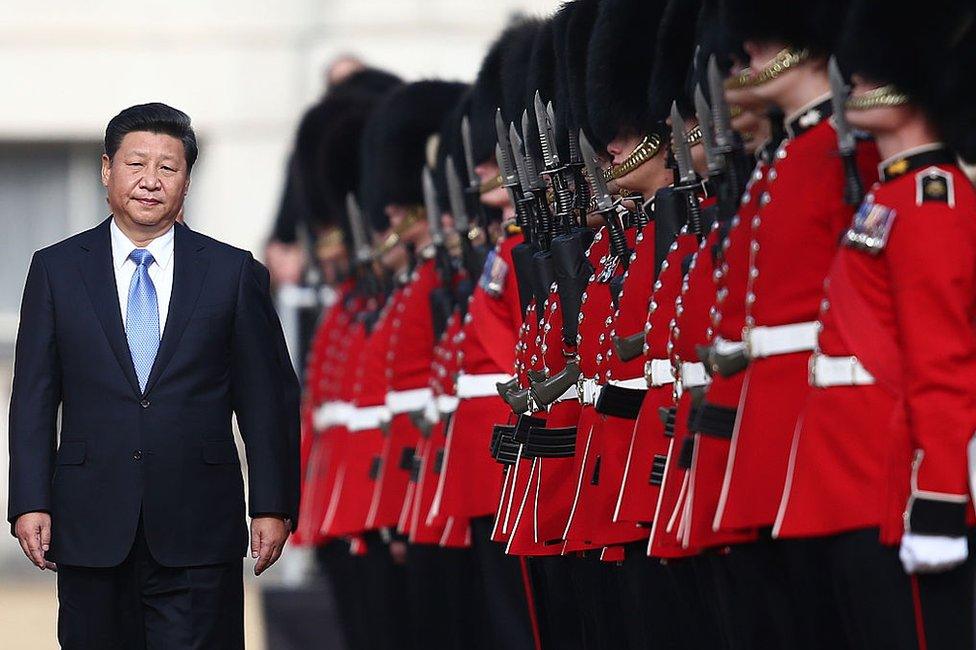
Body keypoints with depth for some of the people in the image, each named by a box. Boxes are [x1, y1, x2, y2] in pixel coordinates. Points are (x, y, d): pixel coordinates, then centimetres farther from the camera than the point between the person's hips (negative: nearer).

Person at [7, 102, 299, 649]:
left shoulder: (232, 271, 6)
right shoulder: (56, 270, 7)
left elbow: (266, 399, 6)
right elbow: (34, 396, 6)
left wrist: (273, 506, 1)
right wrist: (29, 502, -2)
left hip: (197, 532, -1)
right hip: (92, 531, 1)